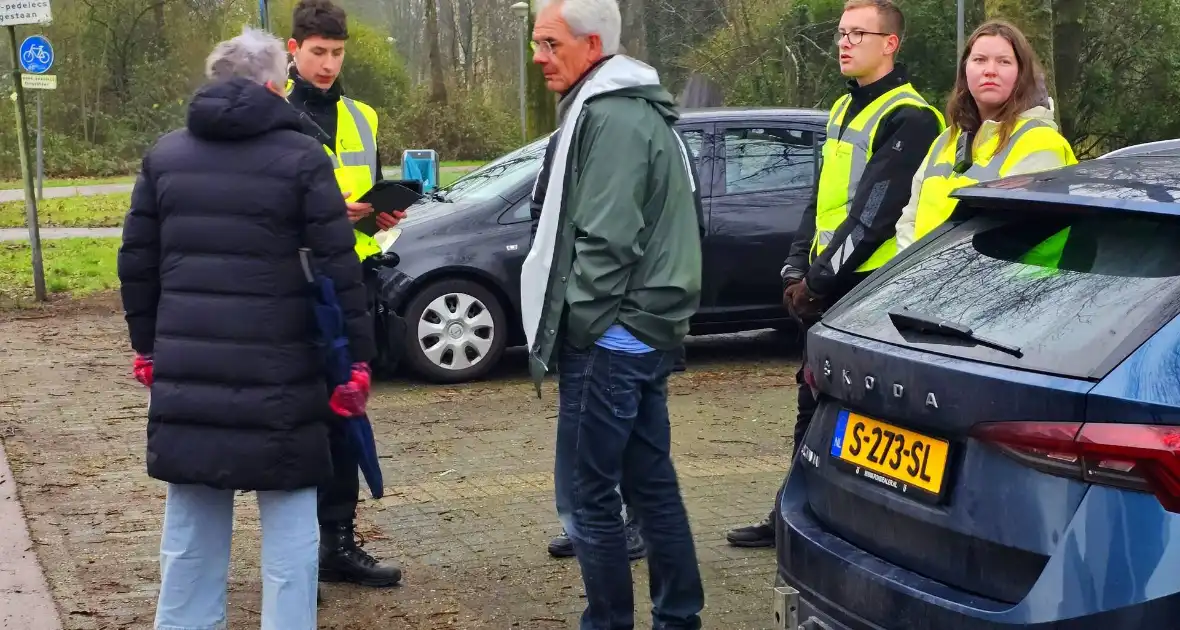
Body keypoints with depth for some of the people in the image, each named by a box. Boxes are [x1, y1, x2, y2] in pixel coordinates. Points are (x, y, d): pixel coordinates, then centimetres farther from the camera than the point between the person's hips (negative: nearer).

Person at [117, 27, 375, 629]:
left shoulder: (163, 155, 10)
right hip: (277, 376, -4)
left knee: (191, 521, 14)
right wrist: (356, 359, -4)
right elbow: (338, 270, -9)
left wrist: (148, 346, 21)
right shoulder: (301, 157, -5)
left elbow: (136, 263, 12)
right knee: (288, 522, 4)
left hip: (185, 374, 5)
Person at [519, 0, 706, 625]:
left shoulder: (610, 117, -15)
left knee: (586, 497, -3)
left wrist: (569, 323, -13)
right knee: (653, 486, 14)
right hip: (645, 332, 10)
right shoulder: (634, 109, 17)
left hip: (608, 337, -10)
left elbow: (606, 240, -22)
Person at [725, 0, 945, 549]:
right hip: (828, 288, 9)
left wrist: (819, 278, -17)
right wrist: (797, 270, 7)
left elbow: (874, 214, -19)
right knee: (815, 397, 14)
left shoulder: (908, 118, -12)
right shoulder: (843, 110, 17)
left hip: (871, 286, -9)